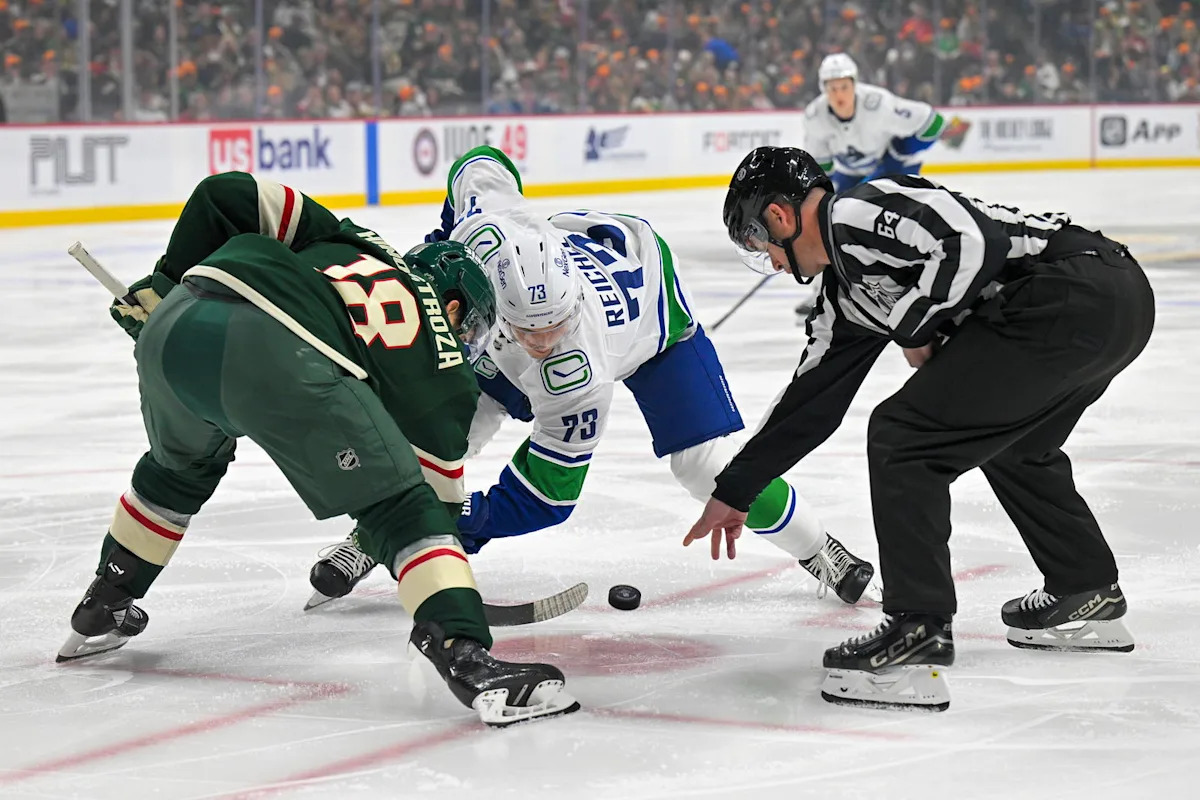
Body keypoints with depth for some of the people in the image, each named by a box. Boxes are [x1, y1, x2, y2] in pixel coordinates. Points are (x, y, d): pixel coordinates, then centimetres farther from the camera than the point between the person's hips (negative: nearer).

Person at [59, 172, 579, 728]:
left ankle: (102, 611, 51)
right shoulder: (441, 371, 22)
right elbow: (438, 493, 24)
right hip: (279, 360, -6)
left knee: (183, 463, 37)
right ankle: (467, 658, -12)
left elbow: (225, 195, 28)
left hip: (171, 326, 6)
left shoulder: (345, 242, 36)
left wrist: (164, 283, 36)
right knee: (402, 508, 5)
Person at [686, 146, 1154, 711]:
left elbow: (966, 246, -18)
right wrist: (734, 492, 38)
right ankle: (1088, 598, 41)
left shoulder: (857, 213, -4)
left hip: (1070, 295, -11)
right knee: (1011, 441, 34)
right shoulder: (843, 291, 26)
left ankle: (916, 636, -8)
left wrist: (912, 328, -3)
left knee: (904, 436, -6)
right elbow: (810, 400, 32)